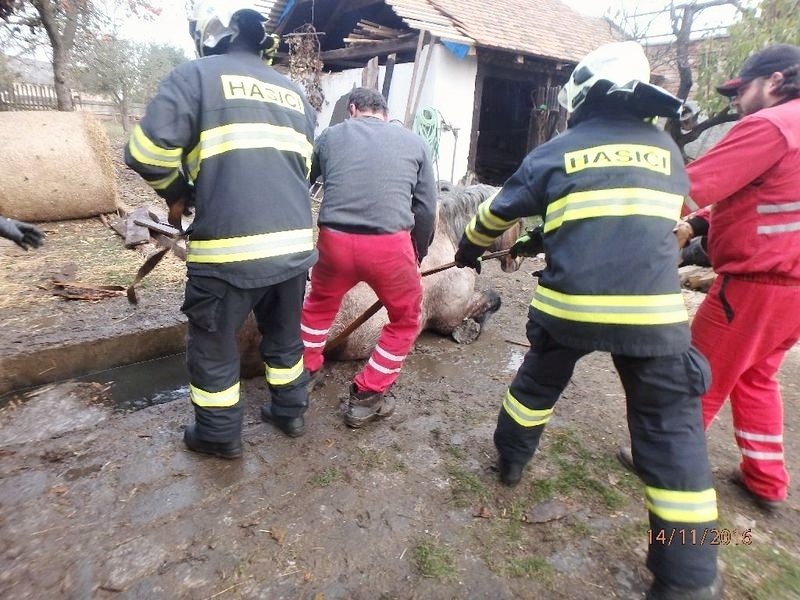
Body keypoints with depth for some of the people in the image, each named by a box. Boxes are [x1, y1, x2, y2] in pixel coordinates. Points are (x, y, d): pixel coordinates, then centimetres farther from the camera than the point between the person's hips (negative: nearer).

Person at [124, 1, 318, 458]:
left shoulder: (197, 75, 1)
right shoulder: (294, 92, 18)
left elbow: (148, 152, -7)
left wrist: (177, 194, 12)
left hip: (229, 248, -5)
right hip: (295, 243, 6)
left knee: (213, 348, 15)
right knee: (285, 336, 24)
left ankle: (220, 437, 30)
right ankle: (291, 413, 40)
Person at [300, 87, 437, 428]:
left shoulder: (330, 135, 18)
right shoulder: (413, 141, 17)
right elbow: (427, 210, 15)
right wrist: (417, 256, 27)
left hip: (335, 241, 2)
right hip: (390, 245, -1)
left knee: (320, 304, 31)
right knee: (406, 320, 23)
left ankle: (305, 370, 45)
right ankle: (365, 397, 25)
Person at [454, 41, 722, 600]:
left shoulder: (555, 152, 6)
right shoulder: (666, 149, 13)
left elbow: (499, 210, 16)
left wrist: (471, 247, 35)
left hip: (569, 303, 0)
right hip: (652, 309, 1)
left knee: (539, 380, 26)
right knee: (671, 426, 9)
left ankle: (512, 455, 45)